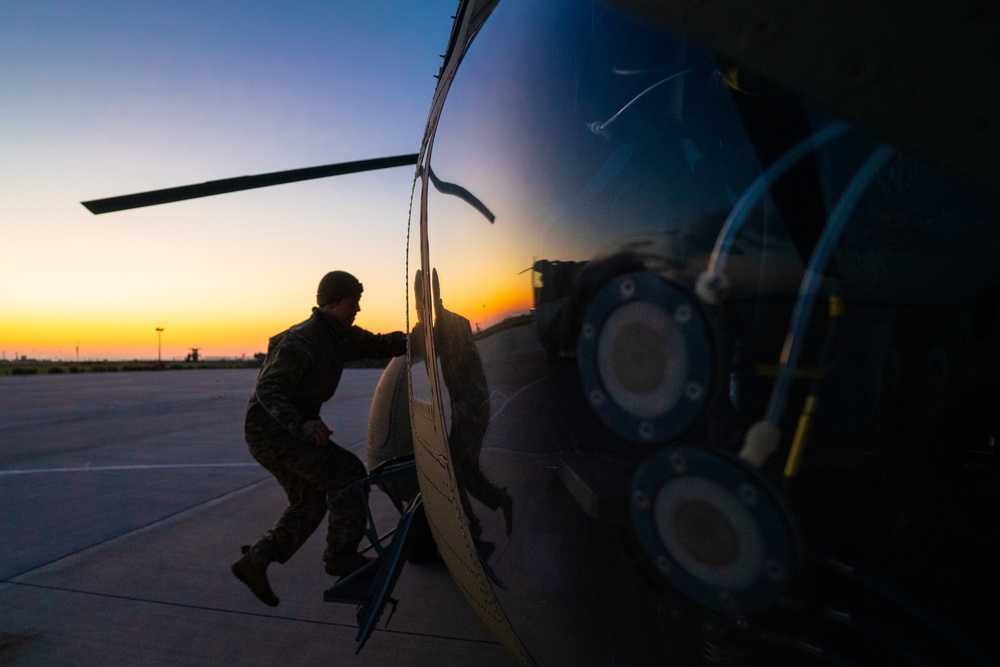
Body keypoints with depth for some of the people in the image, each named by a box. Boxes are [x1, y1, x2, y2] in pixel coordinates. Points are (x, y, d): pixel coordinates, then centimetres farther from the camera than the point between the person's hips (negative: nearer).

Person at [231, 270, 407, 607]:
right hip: (271, 430, -10)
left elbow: (378, 345, 13)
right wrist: (300, 425, -43)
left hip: (285, 430, 10)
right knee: (349, 473, -11)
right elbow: (268, 388, -29)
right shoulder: (302, 341, -22)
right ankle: (340, 555, -2)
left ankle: (253, 563, 19)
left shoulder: (340, 336, 6)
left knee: (310, 503, 13)